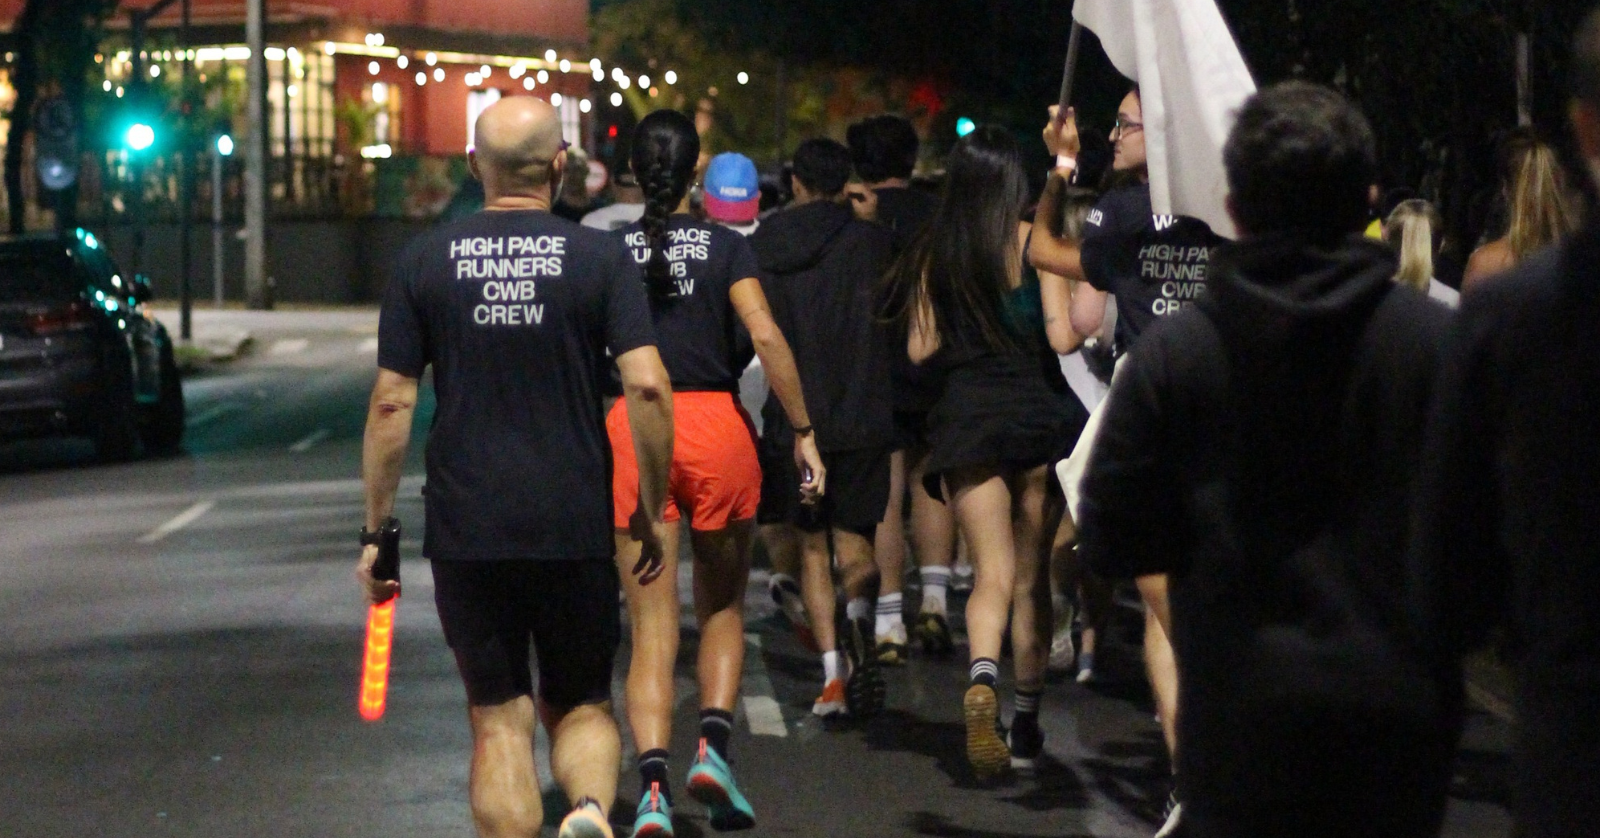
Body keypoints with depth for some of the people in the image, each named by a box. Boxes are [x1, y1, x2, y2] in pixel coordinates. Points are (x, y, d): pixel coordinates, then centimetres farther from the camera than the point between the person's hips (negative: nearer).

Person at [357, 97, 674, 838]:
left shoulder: (427, 262, 2)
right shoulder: (600, 258, -1)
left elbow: (391, 404, 0)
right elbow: (647, 387, -9)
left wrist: (377, 529, 7)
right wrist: (652, 510, 2)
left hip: (466, 528, 0)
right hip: (576, 527, 0)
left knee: (499, 721, 9)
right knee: (582, 705, 13)